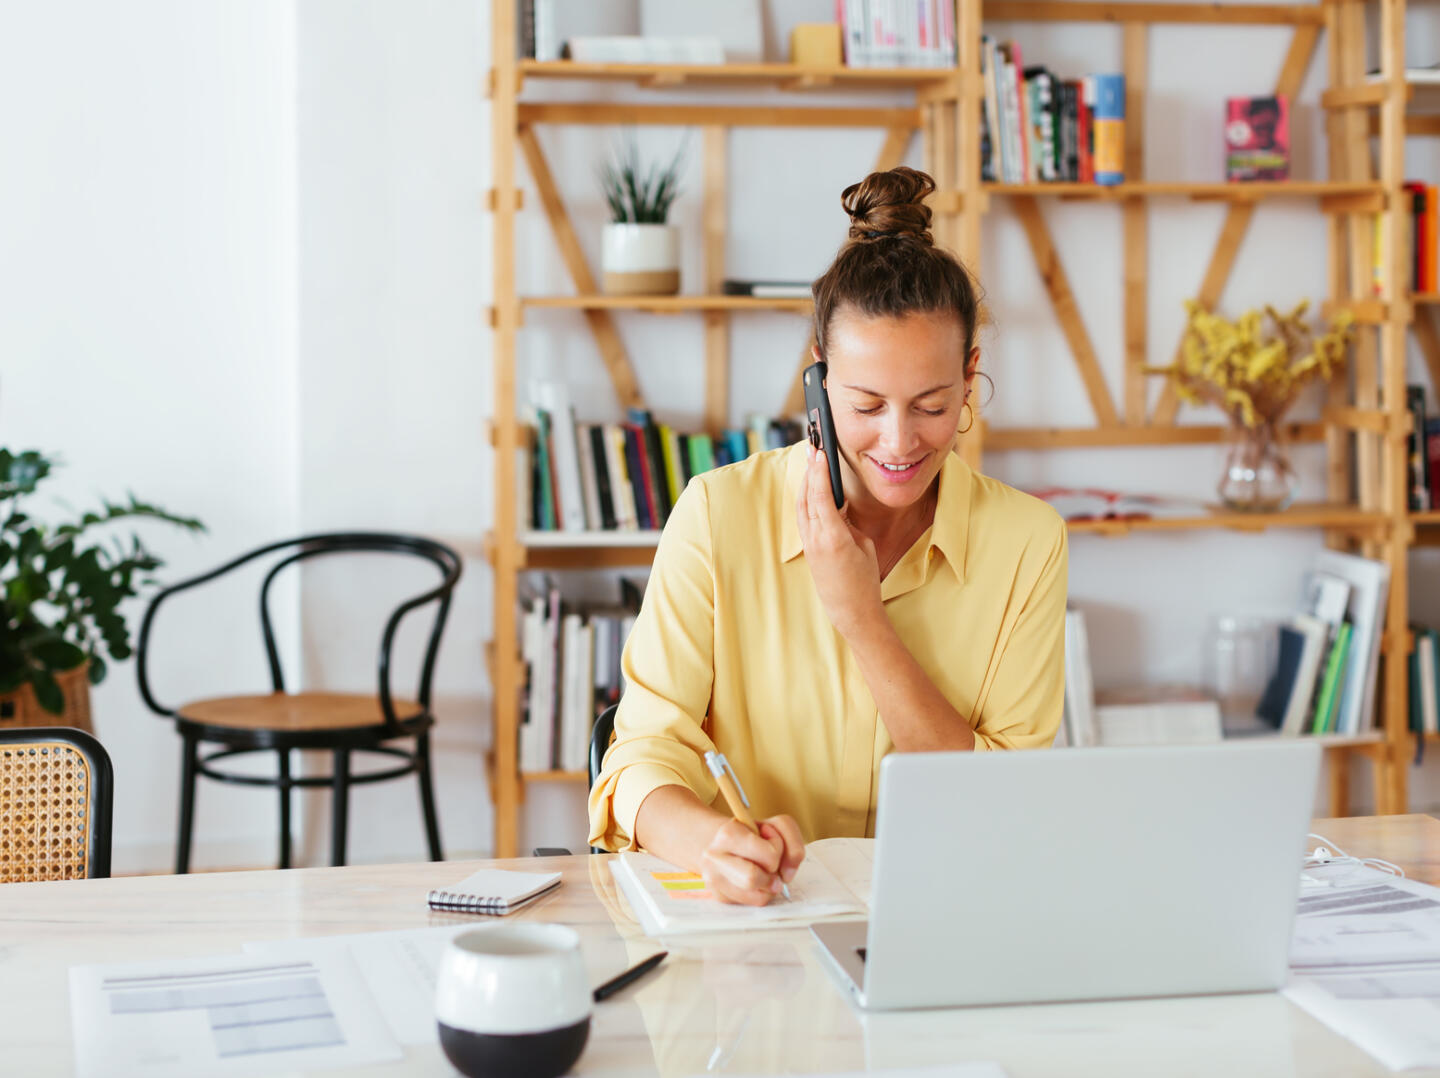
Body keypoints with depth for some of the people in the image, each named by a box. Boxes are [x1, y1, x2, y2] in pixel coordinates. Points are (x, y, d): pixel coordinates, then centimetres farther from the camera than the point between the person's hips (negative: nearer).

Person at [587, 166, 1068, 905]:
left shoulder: (1025, 540, -1)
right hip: (746, 930, 0)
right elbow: (646, 756, -9)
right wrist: (709, 841, -31)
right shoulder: (718, 513, -4)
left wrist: (861, 620, -14)